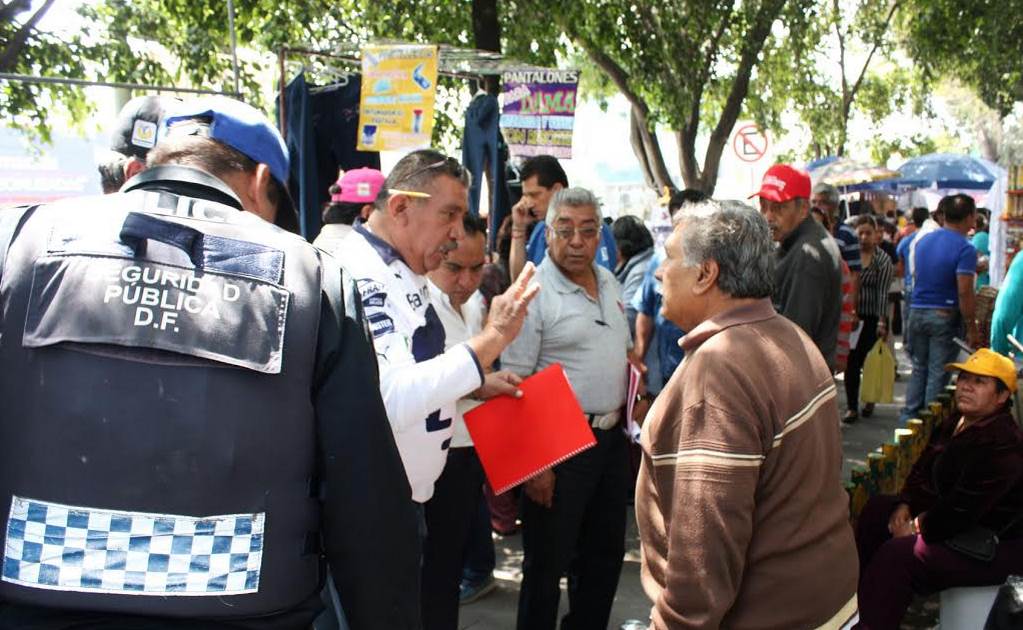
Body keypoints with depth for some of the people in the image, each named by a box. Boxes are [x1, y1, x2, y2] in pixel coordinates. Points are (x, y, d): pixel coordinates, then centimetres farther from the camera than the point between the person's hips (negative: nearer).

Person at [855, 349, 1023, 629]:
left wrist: (918, 529, -17)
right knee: (877, 509, 13)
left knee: (897, 554, -25)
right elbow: (924, 468, 14)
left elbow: (963, 508, -29)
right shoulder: (956, 424, 5)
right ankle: (858, 597, 20)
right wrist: (905, 504, -2)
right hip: (954, 519, 11)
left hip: (997, 546, -11)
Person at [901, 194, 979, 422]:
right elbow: (964, 292, -19)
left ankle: (910, 414, 19)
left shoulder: (922, 239, 5)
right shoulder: (965, 248, -15)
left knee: (919, 367, 17)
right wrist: (972, 328, -15)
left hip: (917, 311, 6)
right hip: (945, 316, -6)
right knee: (938, 373, 3)